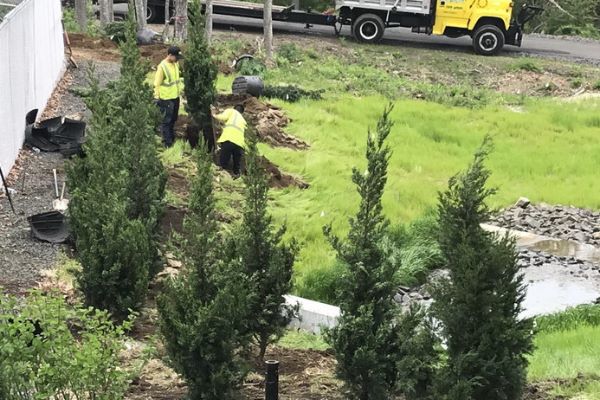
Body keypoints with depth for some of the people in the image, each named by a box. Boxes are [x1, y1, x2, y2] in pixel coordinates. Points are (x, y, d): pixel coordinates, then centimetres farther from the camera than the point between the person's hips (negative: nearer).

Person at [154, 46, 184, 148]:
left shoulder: (176, 63, 2)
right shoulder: (162, 67, -21)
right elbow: (157, 84, -17)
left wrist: (181, 88, 16)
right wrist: (157, 98, -15)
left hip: (176, 96, 8)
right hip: (166, 98, -8)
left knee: (173, 119, 21)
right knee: (166, 121, 2)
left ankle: (172, 139, 37)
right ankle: (167, 144, 9)